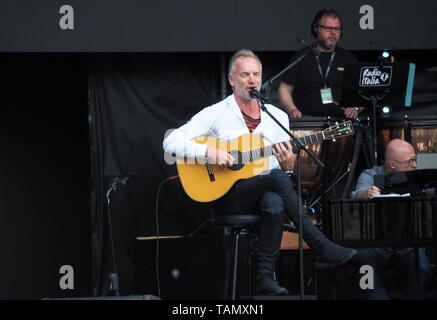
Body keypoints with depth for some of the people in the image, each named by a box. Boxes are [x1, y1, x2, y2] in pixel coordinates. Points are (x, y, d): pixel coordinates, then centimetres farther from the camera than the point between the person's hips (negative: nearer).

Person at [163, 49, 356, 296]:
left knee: (275, 204, -35)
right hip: (227, 198, -3)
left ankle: (266, 277, -31)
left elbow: (287, 170, 18)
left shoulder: (278, 116, 14)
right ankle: (323, 247, -28)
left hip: (267, 194, 3)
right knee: (277, 177, -31)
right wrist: (209, 152, -20)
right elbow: (171, 142, -6)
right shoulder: (216, 114, 1)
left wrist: (288, 164, -7)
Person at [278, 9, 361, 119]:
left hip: (341, 118, 2)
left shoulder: (348, 59, 15)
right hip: (307, 119, -2)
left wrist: (356, 108, -7)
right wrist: (292, 110, -9)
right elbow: (284, 90, 10)